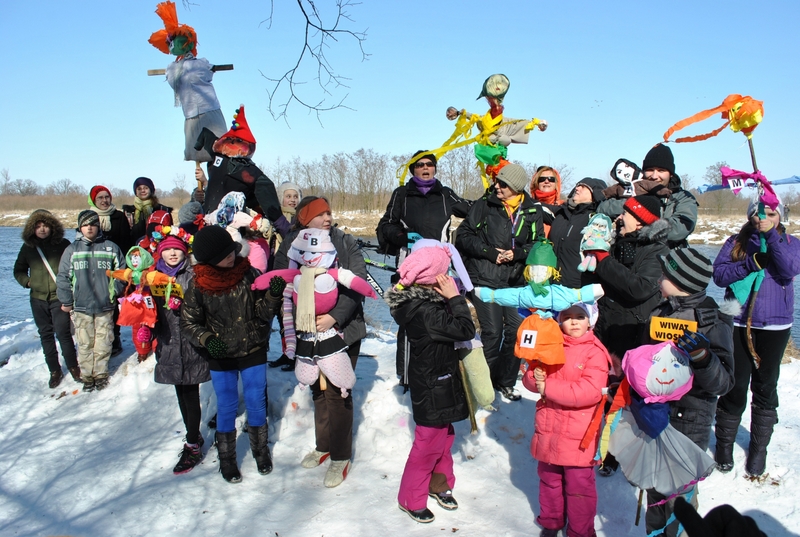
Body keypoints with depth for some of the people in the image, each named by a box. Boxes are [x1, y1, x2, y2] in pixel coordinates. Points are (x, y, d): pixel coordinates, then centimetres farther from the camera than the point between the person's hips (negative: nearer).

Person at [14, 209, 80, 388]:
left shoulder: (62, 244, -3)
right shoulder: (27, 248, 7)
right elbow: (18, 270, 19)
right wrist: (27, 281, 2)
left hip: (59, 297, -4)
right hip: (38, 299, 4)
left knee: (63, 333, -7)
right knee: (46, 335, 9)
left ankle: (73, 366, 9)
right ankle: (54, 371, 20)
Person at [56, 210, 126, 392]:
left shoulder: (111, 248, 3)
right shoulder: (72, 249, 4)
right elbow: (63, 277, 5)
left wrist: (115, 292, 1)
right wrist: (66, 301, 4)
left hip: (105, 305, 0)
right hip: (81, 306, 0)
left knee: (103, 343, 5)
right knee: (85, 344, 6)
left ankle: (101, 374, 19)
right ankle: (87, 376, 17)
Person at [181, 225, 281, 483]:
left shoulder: (249, 273, -12)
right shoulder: (198, 285, -12)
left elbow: (263, 313, -9)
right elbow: (188, 323, -4)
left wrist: (273, 296, -28)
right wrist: (206, 338, -21)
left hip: (253, 352, 1)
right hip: (220, 357, 0)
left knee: (256, 403, 11)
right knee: (226, 407, 10)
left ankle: (261, 449, 33)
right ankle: (227, 457, 29)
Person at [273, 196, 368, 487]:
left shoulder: (346, 243, -7)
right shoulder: (290, 246, 0)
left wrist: (334, 316, -23)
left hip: (343, 329, -3)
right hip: (309, 332, 3)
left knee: (337, 392, -1)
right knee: (318, 389, 16)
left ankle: (340, 457, 14)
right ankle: (323, 446, 34)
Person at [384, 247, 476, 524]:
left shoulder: (421, 300, -2)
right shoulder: (424, 312, -31)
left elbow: (450, 324, 9)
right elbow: (465, 330, -31)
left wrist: (452, 300, -5)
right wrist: (455, 298, -25)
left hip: (440, 383, 10)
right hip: (433, 389, -9)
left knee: (444, 436, 24)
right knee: (429, 443, 6)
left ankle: (440, 484, 43)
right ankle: (411, 499, 24)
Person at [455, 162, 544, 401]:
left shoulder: (533, 211, 4)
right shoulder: (484, 204, 0)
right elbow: (463, 235, -1)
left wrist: (517, 253, -13)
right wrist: (490, 252, -11)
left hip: (516, 280, 3)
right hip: (484, 278, -3)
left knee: (517, 329, 2)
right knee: (492, 331, -6)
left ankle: (506, 381, 21)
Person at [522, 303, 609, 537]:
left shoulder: (595, 352, -13)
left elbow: (591, 391, -24)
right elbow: (530, 377, 9)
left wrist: (548, 387, -23)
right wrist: (534, 378, -17)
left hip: (579, 434, -5)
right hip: (549, 429, 5)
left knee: (579, 485, 6)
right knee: (549, 480, 20)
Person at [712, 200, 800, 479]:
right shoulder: (736, 242, 4)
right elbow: (719, 274, -6)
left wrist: (772, 236, -20)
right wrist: (751, 263, -19)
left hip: (775, 326, 1)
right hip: (738, 323, 0)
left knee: (765, 386, 8)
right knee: (735, 386, 3)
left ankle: (759, 448, 22)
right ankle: (725, 442, 20)